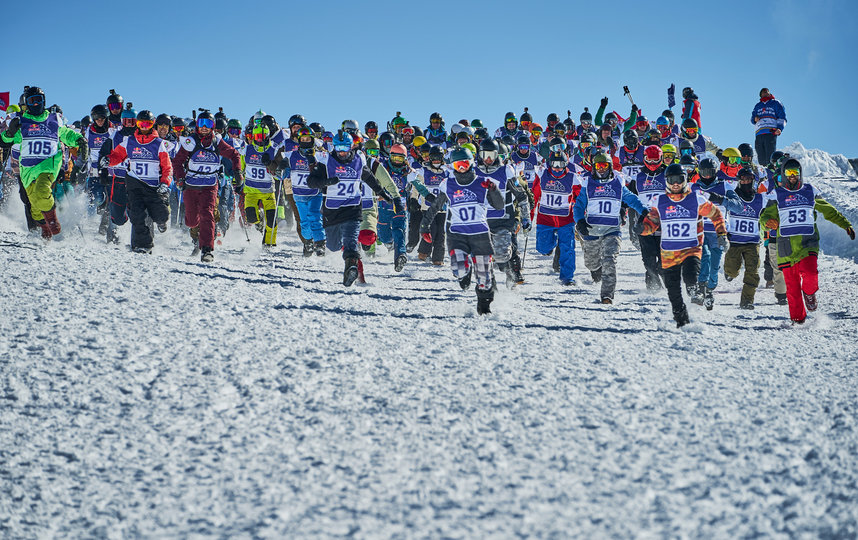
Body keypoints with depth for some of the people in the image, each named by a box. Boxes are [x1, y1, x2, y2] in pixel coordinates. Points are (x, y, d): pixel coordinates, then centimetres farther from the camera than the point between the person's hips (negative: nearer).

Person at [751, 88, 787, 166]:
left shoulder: (775, 103, 15)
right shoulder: (758, 106, 28)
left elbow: (782, 118, 8)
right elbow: (752, 119, 28)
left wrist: (779, 128, -11)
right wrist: (754, 119, 2)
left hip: (771, 133, -4)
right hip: (759, 134, 4)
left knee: (770, 158, -16)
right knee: (761, 159, -3)